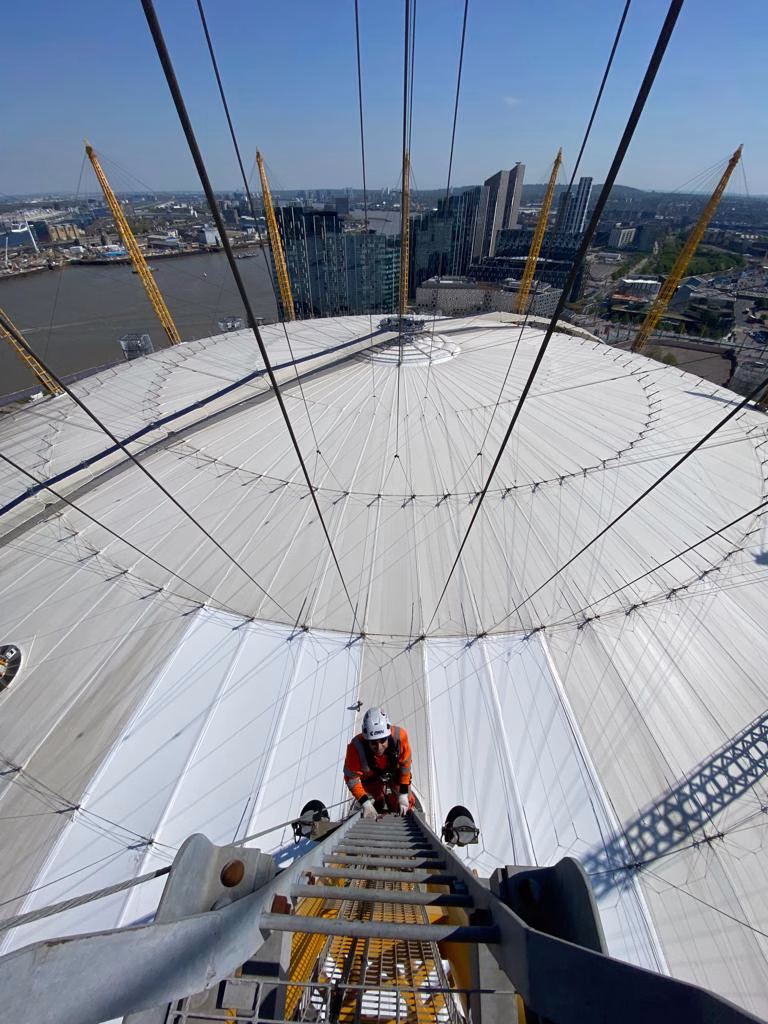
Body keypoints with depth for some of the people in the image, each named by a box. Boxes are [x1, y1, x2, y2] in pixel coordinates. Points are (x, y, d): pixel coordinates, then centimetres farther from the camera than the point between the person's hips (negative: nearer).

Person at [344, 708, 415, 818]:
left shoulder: (399, 736, -37)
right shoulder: (356, 747, -40)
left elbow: (405, 765, -19)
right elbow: (351, 778, -23)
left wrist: (403, 795, -13)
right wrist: (365, 803, -25)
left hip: (396, 776, 1)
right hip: (371, 780, 0)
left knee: (404, 809, 1)